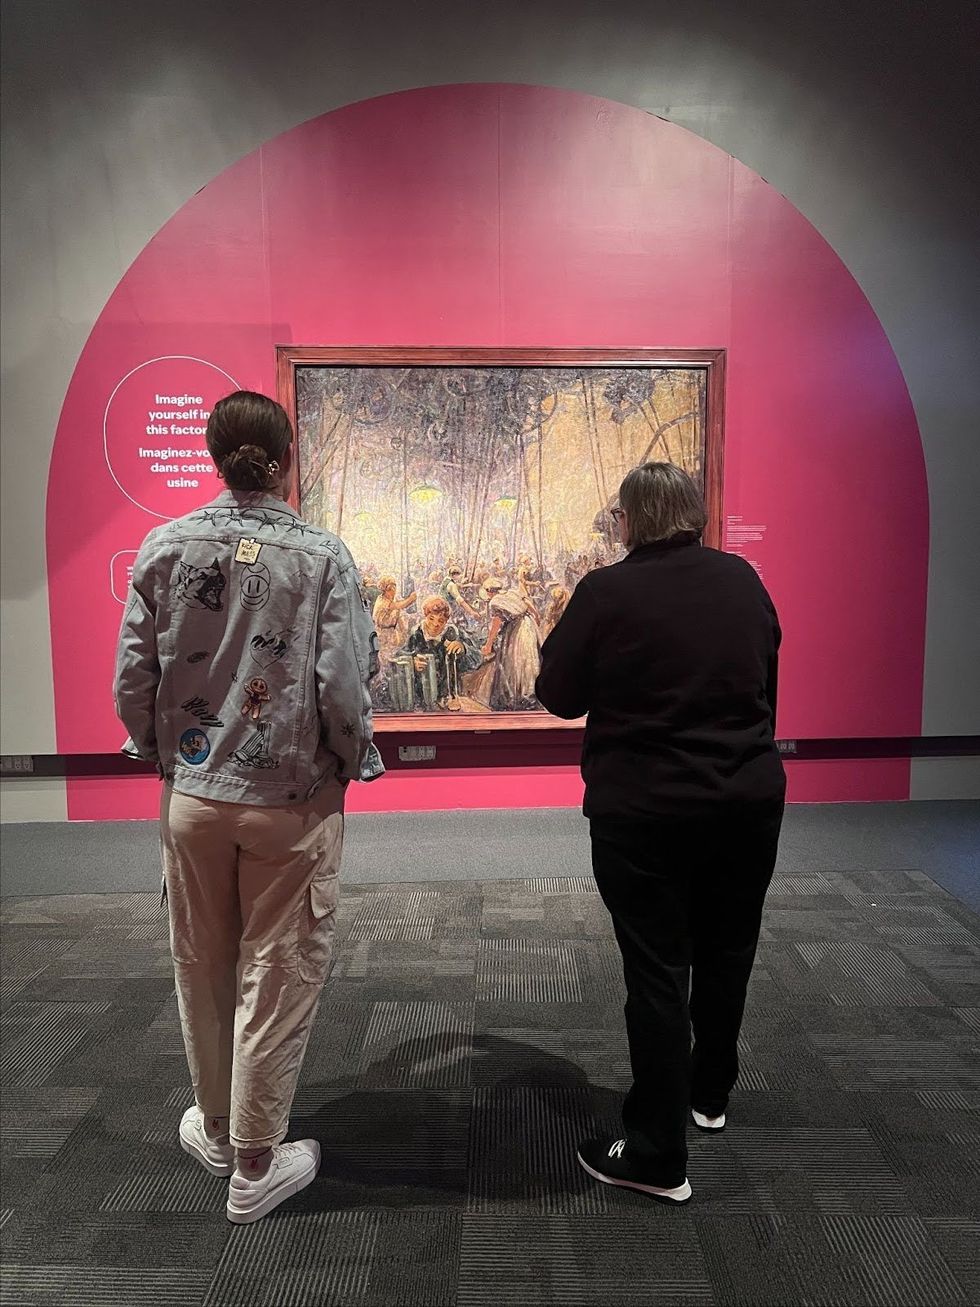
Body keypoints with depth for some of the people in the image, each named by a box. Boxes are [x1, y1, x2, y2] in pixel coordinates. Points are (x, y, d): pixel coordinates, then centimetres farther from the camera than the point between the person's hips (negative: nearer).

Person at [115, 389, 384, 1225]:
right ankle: (255, 1166, 29)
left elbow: (133, 678, -2)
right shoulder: (322, 556, -13)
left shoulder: (166, 548, -5)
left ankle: (215, 1128, 43)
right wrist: (352, 765, 3)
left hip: (193, 796, 3)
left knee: (202, 970, 22)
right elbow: (343, 689, -16)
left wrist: (164, 755, 15)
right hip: (292, 803, -3)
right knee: (278, 979, 13)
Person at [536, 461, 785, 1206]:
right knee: (727, 951, 22)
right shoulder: (742, 579, 0)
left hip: (645, 809, -5)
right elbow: (766, 672, 11)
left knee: (658, 972, 5)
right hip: (751, 796, 5)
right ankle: (711, 1093, 44)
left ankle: (658, 1158, 17)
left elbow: (559, 696, -7)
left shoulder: (607, 592, -15)